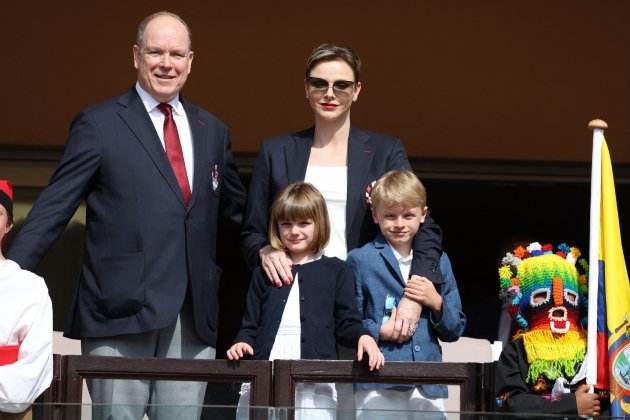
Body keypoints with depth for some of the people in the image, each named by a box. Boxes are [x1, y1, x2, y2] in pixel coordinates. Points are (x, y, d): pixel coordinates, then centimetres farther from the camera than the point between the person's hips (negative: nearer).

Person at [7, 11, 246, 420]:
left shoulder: (212, 131, 16)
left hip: (193, 316, 4)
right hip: (121, 310, -4)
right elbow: (53, 209, -2)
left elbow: (235, 210, 24)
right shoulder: (99, 124, 1)